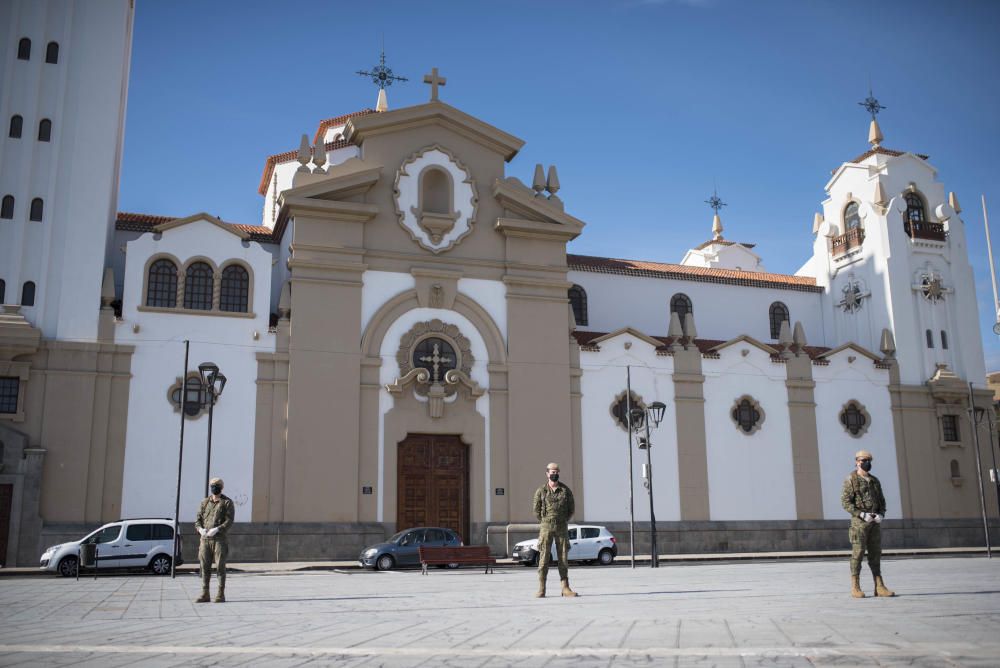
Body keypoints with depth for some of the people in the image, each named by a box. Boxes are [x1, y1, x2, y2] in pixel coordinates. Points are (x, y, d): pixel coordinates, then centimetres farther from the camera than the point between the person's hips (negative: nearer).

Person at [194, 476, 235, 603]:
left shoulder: (227, 502, 0)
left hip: (220, 539, -4)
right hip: (205, 539, 4)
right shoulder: (205, 502, 13)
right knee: (205, 567, 4)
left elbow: (229, 521, -9)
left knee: (220, 566, -4)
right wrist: (200, 529, -12)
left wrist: (216, 529, -23)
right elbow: (198, 519, 10)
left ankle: (221, 595, 1)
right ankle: (205, 594, 10)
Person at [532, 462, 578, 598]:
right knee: (544, 558, -4)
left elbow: (572, 509, 12)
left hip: (562, 527, 2)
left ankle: (565, 588, 6)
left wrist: (563, 521, 8)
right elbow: (537, 510, 9)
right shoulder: (541, 491, 1)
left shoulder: (566, 490, 5)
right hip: (546, 528, -1)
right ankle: (541, 589, -2)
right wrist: (545, 523, 6)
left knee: (563, 558, 2)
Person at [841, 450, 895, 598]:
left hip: (875, 522, 6)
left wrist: (881, 515, -5)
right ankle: (855, 588, 0)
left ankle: (879, 587, 7)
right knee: (858, 554, -5)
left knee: (875, 554, 5)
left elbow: (881, 501, 15)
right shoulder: (851, 480, -6)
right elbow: (845, 502, -12)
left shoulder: (875, 481, 14)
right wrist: (862, 514, -19)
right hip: (859, 521, -6)